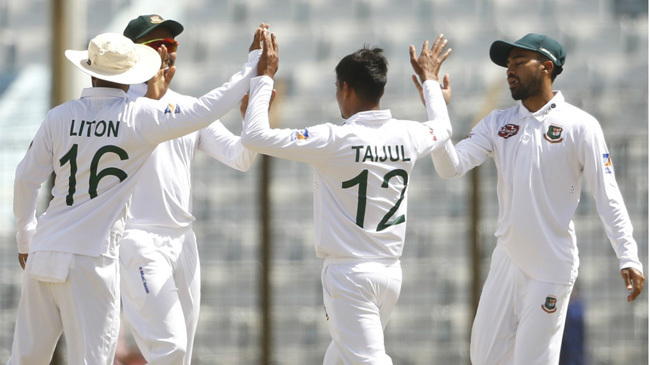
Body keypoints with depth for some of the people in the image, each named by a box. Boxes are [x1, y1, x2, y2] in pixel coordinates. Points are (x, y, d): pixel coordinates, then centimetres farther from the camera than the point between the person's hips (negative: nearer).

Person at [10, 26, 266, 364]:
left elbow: (25, 179, 9)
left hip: (42, 256, 4)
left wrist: (25, 238, 23)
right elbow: (201, 113, -10)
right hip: (91, 260, -4)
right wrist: (253, 71, 0)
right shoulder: (138, 116, -6)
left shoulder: (60, 117, 4)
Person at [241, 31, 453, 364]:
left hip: (348, 272, -6)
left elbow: (254, 135, -14)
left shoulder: (334, 140, -15)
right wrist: (429, 78, 42)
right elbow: (442, 127, 28)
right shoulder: (408, 136, 2)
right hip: (390, 271, 7)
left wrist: (264, 77, -3)